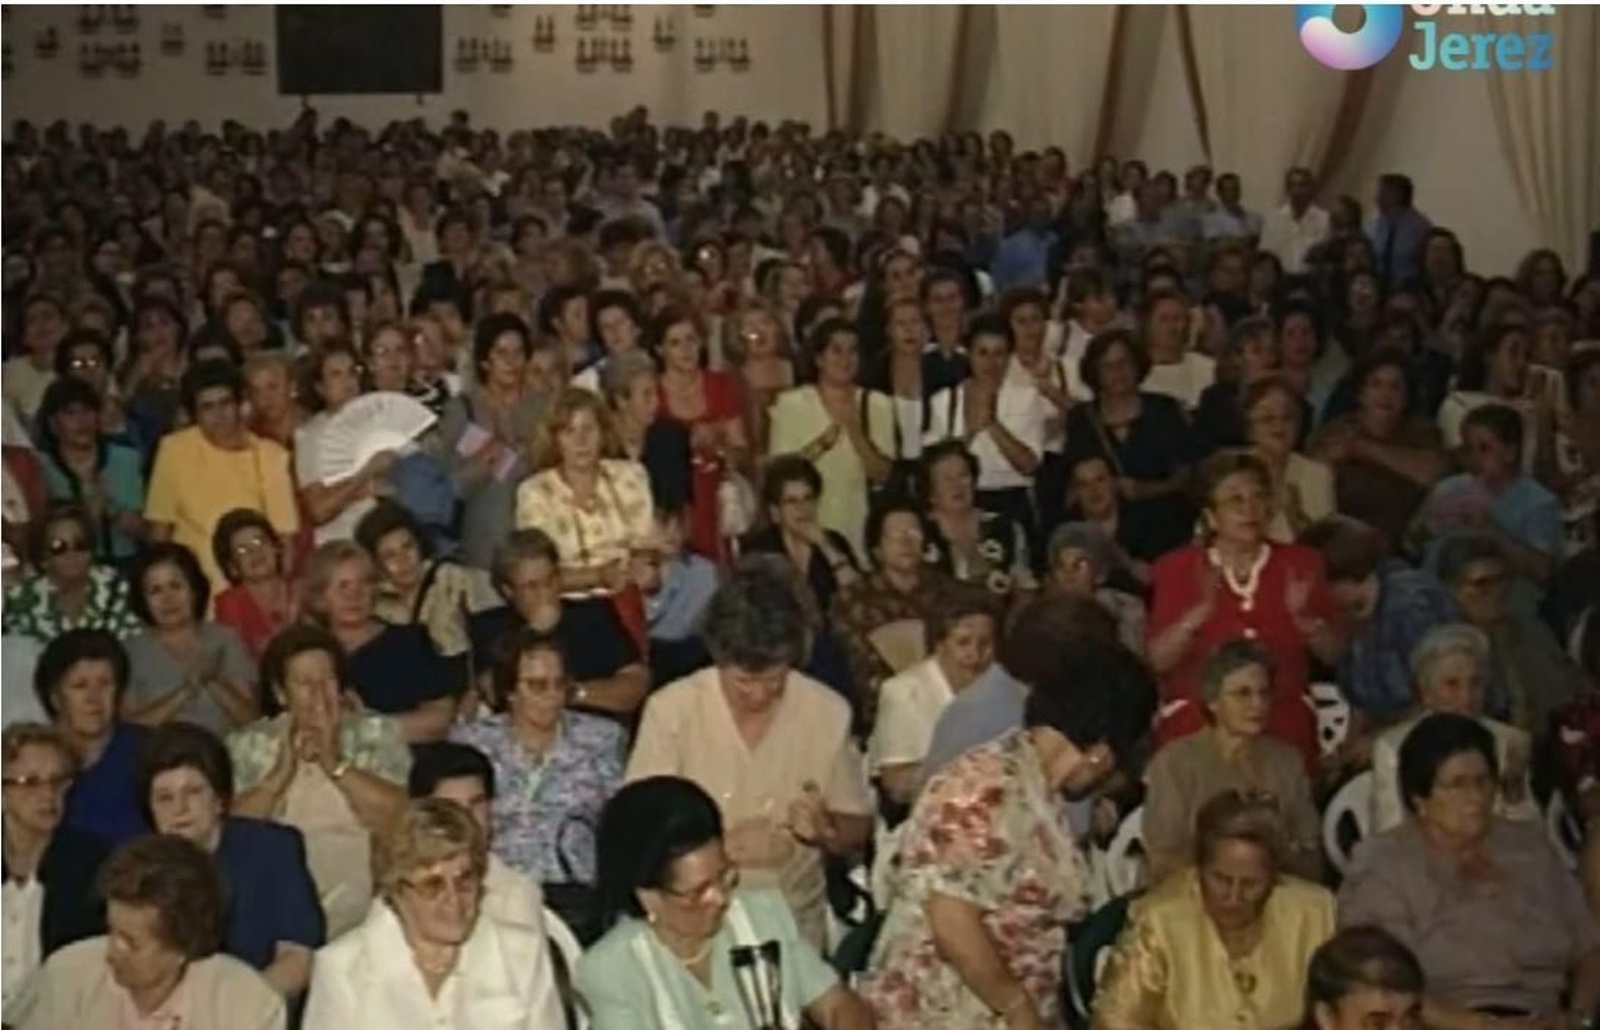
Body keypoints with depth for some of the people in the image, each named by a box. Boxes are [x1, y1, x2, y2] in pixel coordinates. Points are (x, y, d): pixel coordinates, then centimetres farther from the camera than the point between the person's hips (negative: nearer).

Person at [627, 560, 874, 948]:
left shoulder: (829, 712, -2)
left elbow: (857, 829, 9)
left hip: (796, 920, 2)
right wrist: (726, 846, -22)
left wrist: (824, 830, -13)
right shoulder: (669, 709, -7)